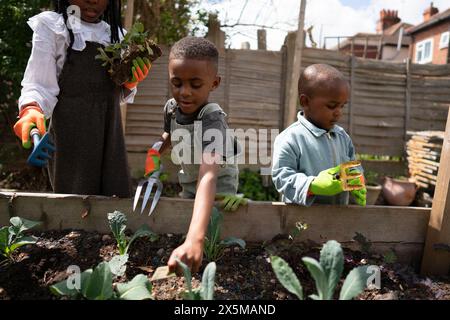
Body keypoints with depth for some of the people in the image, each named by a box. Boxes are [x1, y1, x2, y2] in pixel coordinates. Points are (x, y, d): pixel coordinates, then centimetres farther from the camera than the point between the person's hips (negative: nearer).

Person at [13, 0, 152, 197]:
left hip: (111, 138, 4)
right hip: (71, 139, -4)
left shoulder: (118, 35, 13)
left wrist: (130, 84, -3)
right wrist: (31, 110, -27)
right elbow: (39, 85, -6)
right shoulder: (52, 26, -1)